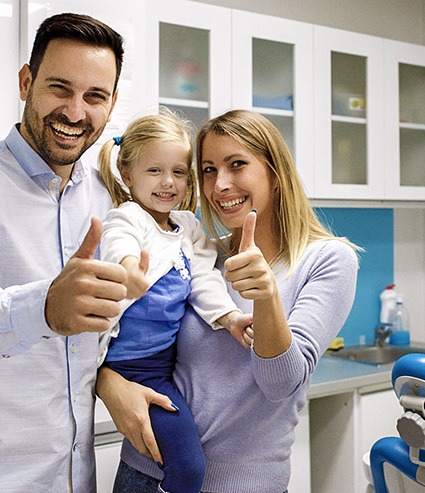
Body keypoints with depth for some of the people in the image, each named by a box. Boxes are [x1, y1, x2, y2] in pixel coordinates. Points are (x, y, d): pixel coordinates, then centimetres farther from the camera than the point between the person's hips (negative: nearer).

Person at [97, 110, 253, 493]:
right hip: (137, 366, -7)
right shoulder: (126, 218, -11)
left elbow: (204, 280, 7)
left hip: (173, 357, 8)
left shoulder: (190, 229, 12)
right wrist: (130, 267, -57)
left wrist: (230, 316, -10)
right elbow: (118, 244, -33)